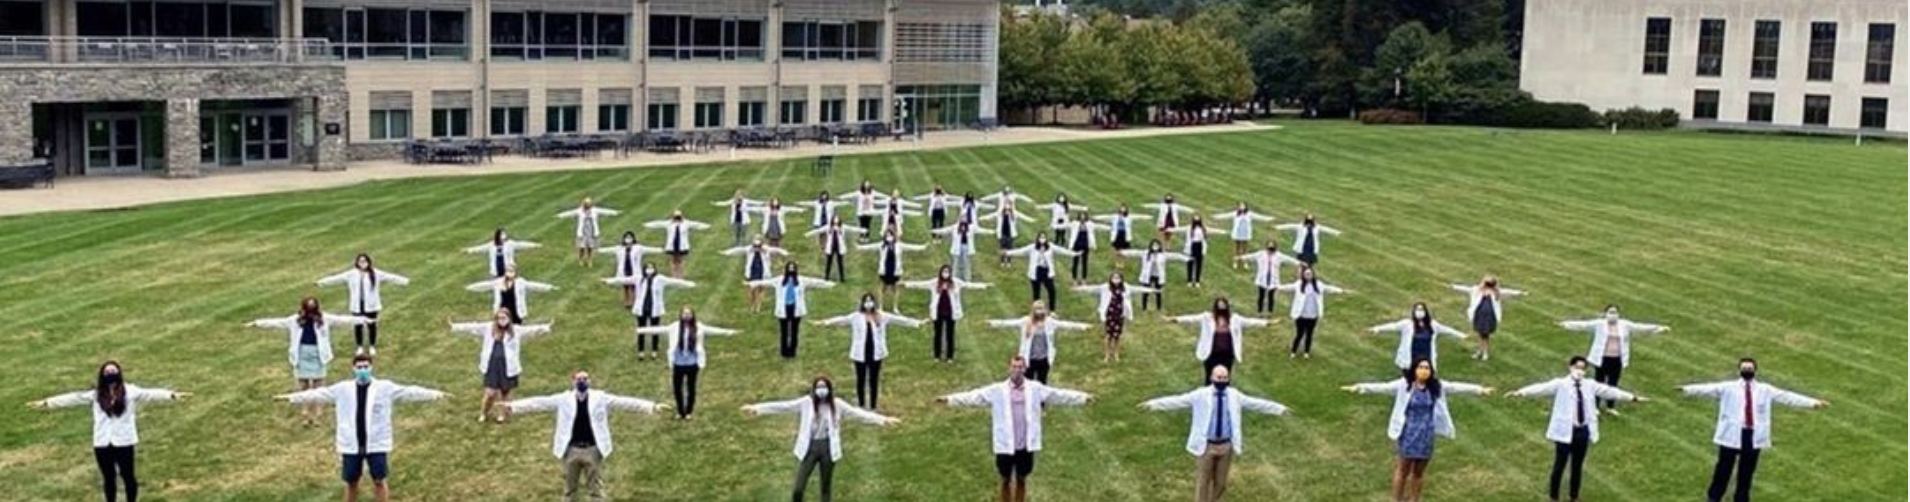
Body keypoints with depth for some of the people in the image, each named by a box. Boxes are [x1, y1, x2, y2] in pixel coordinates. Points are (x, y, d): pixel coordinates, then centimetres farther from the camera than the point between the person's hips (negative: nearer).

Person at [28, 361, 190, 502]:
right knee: (108, 478, 14)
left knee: (128, 476, 8)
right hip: (102, 443, 2)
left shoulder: (130, 391, -3)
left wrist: (173, 395, -24)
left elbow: (151, 394, -10)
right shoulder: (96, 394, 5)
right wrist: (46, 403, 3)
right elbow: (74, 398, 6)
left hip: (124, 442, -2)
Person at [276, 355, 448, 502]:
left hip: (376, 444, -2)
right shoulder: (342, 389, 2)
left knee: (379, 481, 3)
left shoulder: (385, 388, -3)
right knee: (351, 482, 12)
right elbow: (318, 394, 5)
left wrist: (436, 394, -17)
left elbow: (409, 392, -8)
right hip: (351, 445, 2)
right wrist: (290, 397, 0)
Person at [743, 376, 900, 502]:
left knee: (826, 486, 13)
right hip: (809, 448, -1)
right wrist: (757, 408, -20)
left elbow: (858, 413, -5)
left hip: (828, 448, 1)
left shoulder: (837, 404, -3)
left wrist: (882, 420, -14)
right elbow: (783, 406, -11)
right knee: (798, 488, -3)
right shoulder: (806, 403, -6)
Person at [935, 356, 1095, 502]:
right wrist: (949, 399, -18)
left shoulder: (1036, 389, -2)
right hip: (1005, 446, -1)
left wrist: (1084, 397, -6)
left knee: (1021, 480, 15)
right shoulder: (997, 390, -6)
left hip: (1026, 446, 1)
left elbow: (1060, 395, 0)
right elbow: (973, 396, -9)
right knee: (1006, 481, 12)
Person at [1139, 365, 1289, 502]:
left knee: (1220, 481, 17)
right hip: (1206, 445, -3)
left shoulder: (1234, 395, 1)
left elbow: (1255, 403, 9)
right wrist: (1154, 404, -23)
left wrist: (1279, 408, 9)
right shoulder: (1201, 395, -10)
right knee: (1202, 481, 6)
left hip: (1226, 446, 3)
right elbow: (1178, 400, -14)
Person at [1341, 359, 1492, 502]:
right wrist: (1360, 387, -30)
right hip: (1409, 433, -3)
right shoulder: (1404, 384, -11)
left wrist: (1480, 389, 2)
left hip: (1426, 435, 3)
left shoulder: (1437, 386, -1)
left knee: (1419, 472, 14)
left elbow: (1456, 387, 4)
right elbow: (1383, 387, -19)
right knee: (1404, 469, 8)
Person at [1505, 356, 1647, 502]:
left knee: (1578, 466, 15)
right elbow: (1542, 387, -22)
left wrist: (1632, 397, 20)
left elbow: (1609, 391, 15)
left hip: (1583, 431, 5)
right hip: (1566, 432, -4)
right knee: (1559, 466, 3)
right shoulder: (1561, 384, -9)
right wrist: (1520, 392, -37)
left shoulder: (1590, 385, 7)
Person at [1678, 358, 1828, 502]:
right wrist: (1686, 389, -26)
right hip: (1732, 435, -2)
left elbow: (1788, 397, 7)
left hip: (1754, 436, 2)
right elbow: (1708, 389, -10)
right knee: (1724, 468, 4)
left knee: (1747, 470, 10)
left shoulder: (1766, 390, 9)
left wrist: (1813, 403, 1)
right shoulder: (1727, 387, 1)